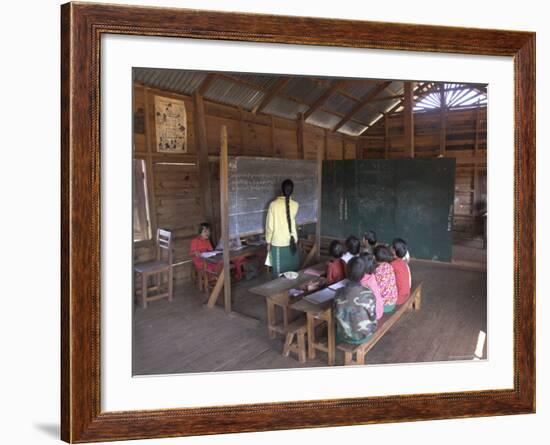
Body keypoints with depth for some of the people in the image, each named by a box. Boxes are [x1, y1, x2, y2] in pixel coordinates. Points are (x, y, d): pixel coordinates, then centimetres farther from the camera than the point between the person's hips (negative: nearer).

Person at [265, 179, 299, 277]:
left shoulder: (274, 204, -10)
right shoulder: (295, 205, -3)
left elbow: (269, 225, -7)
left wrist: (268, 242, 3)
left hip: (278, 243, -3)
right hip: (292, 242, 3)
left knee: (279, 272, 5)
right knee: (293, 271, 14)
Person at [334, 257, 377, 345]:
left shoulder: (339, 293, -18)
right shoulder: (368, 294, -25)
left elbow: (335, 318, -5)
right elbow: (372, 318, -13)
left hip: (343, 336, 2)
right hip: (363, 337, -1)